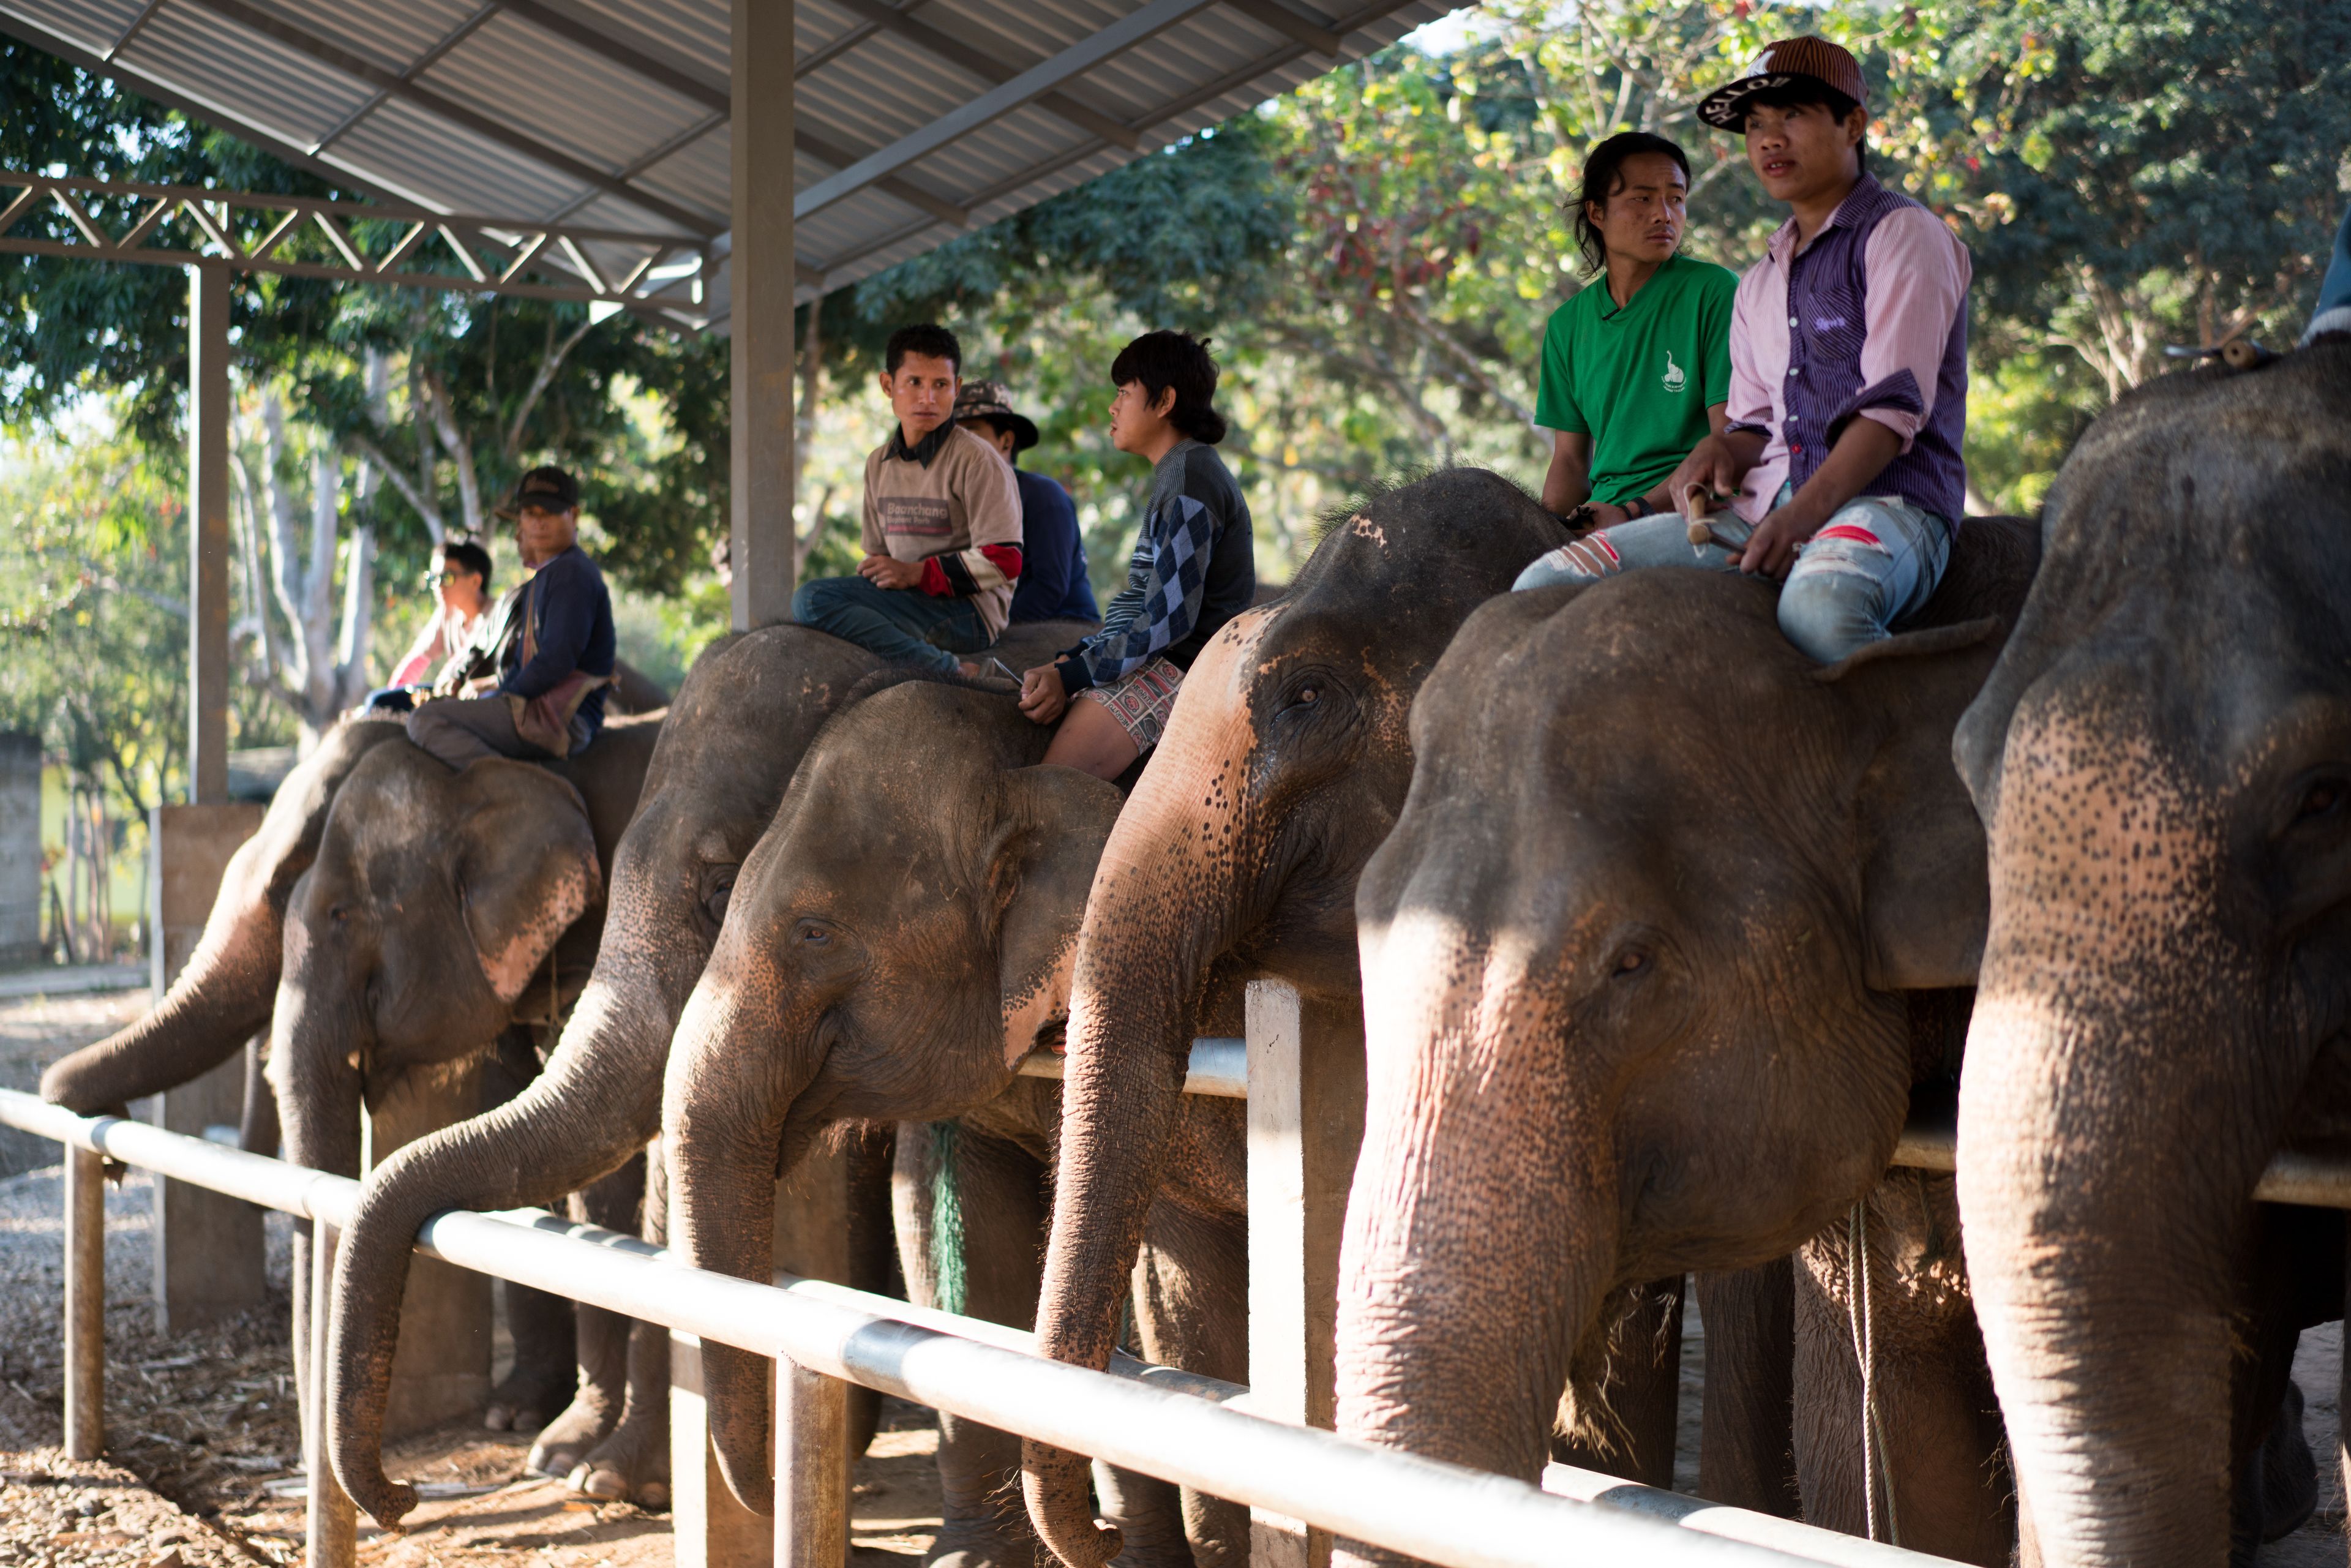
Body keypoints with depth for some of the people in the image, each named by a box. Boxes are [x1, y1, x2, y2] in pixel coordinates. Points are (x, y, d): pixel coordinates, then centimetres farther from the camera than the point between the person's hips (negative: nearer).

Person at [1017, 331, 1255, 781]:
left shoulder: (1189, 479, -13)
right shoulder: (1176, 474, 22)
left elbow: (1171, 620, -20)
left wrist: (1072, 676, -19)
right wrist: (1069, 662, 7)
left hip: (1183, 671, -11)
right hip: (1159, 661, 11)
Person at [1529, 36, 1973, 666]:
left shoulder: (1903, 235, 3)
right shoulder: (1758, 286, 27)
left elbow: (1895, 406, -9)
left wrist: (1803, 515, -21)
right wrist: (1723, 453, 2)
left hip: (1887, 499, -7)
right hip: (1765, 506, 7)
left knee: (1817, 608, -44)